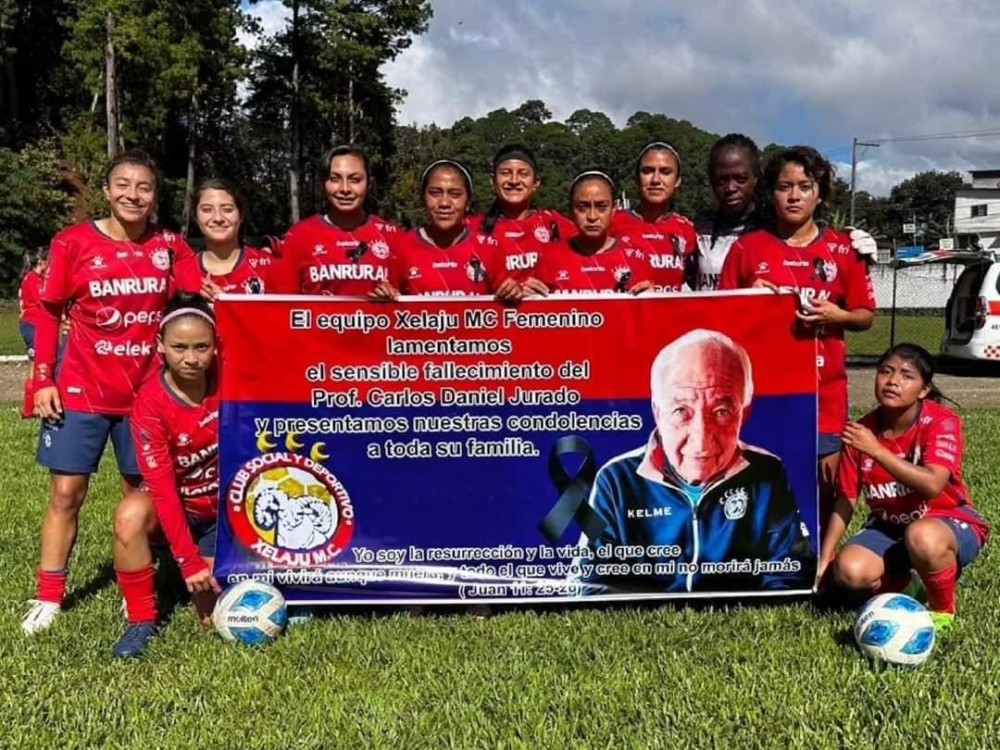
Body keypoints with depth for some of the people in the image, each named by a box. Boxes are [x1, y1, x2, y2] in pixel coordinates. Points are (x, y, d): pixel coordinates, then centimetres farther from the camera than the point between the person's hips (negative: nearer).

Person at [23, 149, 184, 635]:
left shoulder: (169, 245, 0)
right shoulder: (73, 242, -5)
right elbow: (49, 313, 0)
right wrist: (43, 379, -5)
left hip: (146, 392, 2)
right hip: (81, 391, -1)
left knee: (143, 493, 9)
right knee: (66, 492, 2)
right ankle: (48, 597, 14)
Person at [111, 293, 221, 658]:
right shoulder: (150, 404, -21)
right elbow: (163, 488, -23)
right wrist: (189, 560, -26)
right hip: (178, 510, 0)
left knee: (217, 616, -12)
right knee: (130, 514, -35)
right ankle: (142, 620, -15)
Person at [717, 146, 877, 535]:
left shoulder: (843, 250, 4)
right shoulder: (746, 247, 3)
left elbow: (866, 316, 9)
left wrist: (837, 316, -11)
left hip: (823, 390, 1)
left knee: (822, 491, 6)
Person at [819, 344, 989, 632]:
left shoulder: (942, 422, -19)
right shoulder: (861, 431, -7)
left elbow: (932, 485, -36)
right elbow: (846, 500, -2)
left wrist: (875, 450, -34)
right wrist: (824, 560, -5)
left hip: (950, 523, -4)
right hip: (889, 526, 4)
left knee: (921, 536, -40)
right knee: (850, 571, -25)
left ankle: (943, 610, -9)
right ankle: (895, 582, 12)